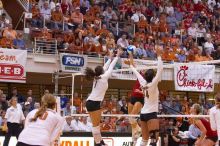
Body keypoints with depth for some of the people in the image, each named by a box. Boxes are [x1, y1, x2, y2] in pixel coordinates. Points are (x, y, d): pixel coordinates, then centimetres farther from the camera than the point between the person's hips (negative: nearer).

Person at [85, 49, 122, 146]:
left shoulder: (96, 77, 14)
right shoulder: (104, 77, -6)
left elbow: (105, 67, 28)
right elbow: (111, 67, 4)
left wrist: (110, 58, 38)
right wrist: (117, 56, 14)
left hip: (90, 102, 9)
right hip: (94, 103, -9)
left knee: (96, 123, 14)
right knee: (96, 124, -7)